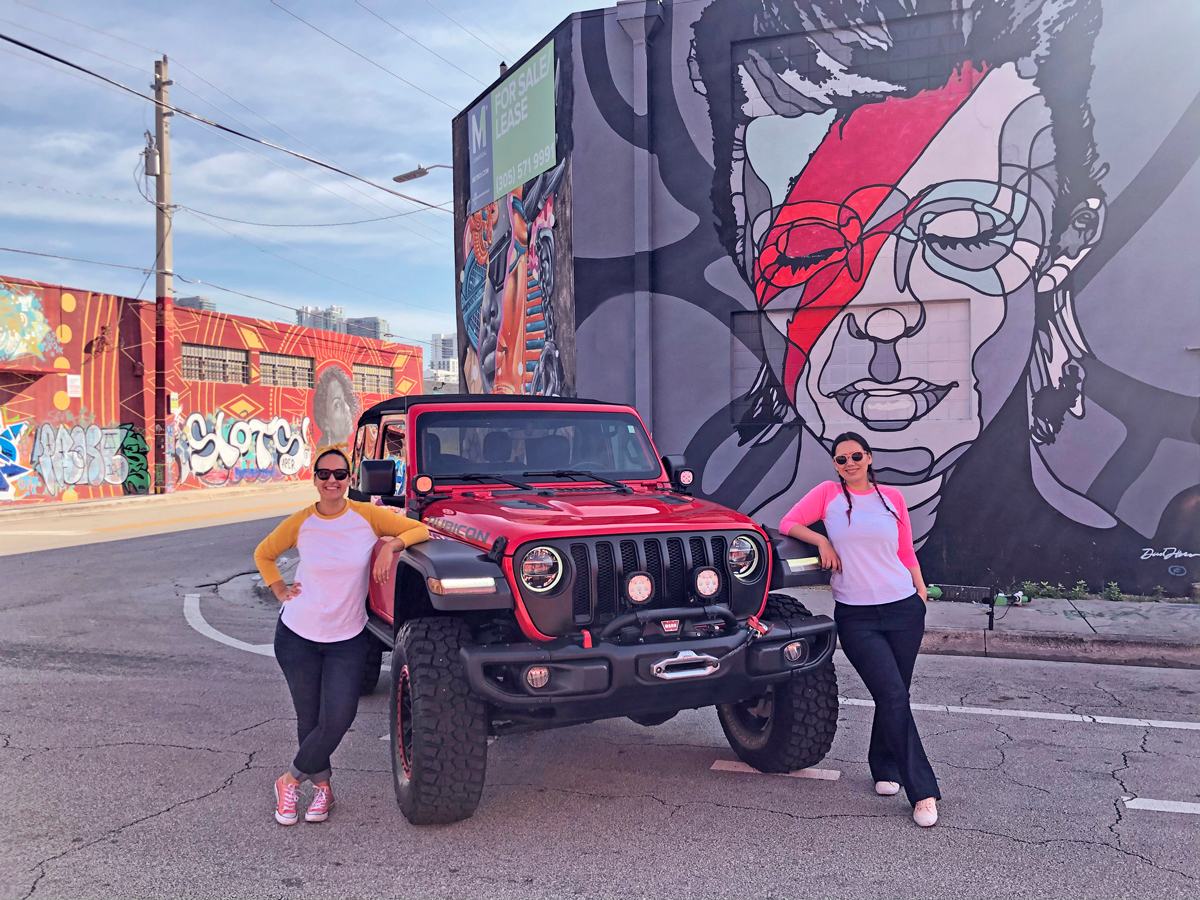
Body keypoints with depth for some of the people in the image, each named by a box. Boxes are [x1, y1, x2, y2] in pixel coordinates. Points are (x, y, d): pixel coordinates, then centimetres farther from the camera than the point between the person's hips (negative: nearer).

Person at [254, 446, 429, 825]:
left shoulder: (367, 516, -8)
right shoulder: (299, 523, -6)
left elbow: (419, 529, -2)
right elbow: (263, 555, 11)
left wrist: (391, 544, -19)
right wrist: (281, 592, 0)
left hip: (347, 640, 0)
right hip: (297, 636, 0)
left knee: (338, 719, -10)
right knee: (309, 719, 6)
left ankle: (290, 781, 14)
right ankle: (322, 786, 29)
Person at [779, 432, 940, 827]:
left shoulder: (892, 497, 9)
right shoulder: (828, 493, 4)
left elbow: (906, 553, 14)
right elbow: (788, 523, 4)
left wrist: (921, 594, 10)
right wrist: (822, 540, -10)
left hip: (903, 608, 3)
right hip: (856, 616, -2)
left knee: (894, 696, 7)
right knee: (893, 696, -11)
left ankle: (885, 768, 31)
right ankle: (922, 792, -4)